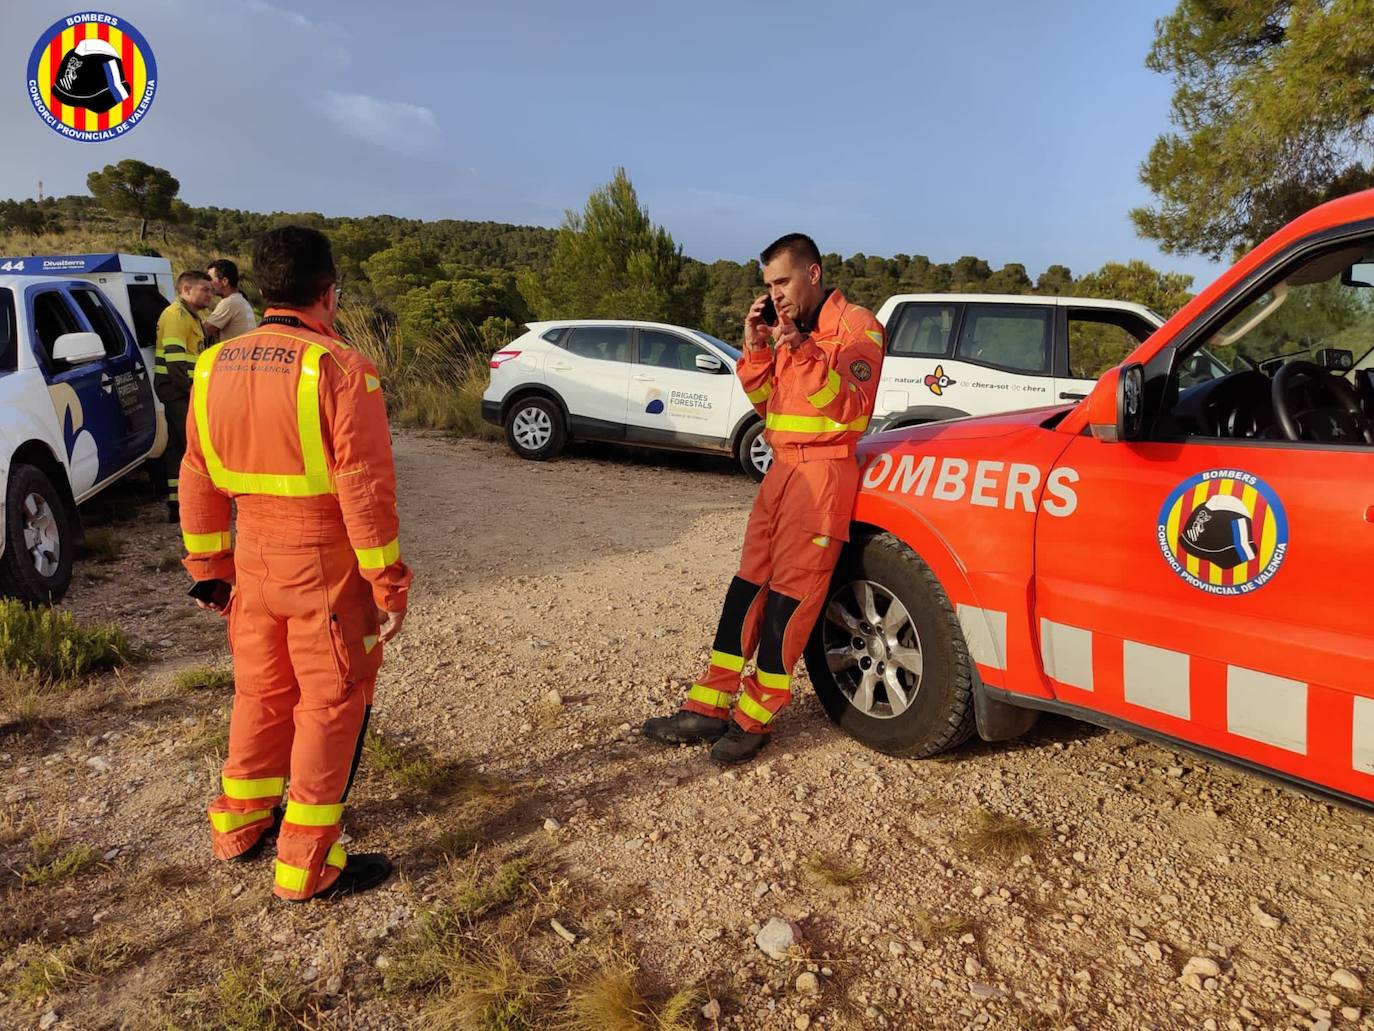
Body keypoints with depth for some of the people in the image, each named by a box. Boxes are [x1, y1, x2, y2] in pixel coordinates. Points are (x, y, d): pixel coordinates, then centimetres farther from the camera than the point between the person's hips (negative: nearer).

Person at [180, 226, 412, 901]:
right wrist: (389, 584, -12)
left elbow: (198, 481, 9)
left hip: (254, 561, 7)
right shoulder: (339, 370, -18)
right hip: (325, 567, -6)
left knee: (261, 692, 23)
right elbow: (365, 490, -19)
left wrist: (209, 568, 17)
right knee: (331, 706, 7)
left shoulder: (215, 367, 3)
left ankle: (239, 824, 39)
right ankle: (306, 867, 16)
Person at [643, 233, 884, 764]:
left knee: (790, 594, -5)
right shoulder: (790, 328, 18)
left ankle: (753, 718, 3)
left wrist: (801, 348, -25)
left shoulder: (857, 325, -5)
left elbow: (851, 406, -16)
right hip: (783, 466, 7)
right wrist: (756, 349, 1)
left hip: (825, 471, -7)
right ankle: (708, 707, 10)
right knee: (749, 584, 5)